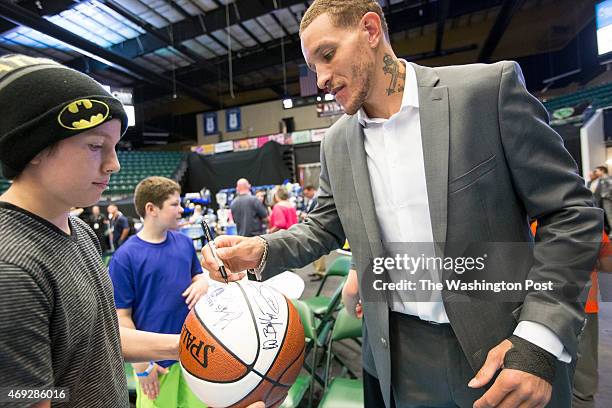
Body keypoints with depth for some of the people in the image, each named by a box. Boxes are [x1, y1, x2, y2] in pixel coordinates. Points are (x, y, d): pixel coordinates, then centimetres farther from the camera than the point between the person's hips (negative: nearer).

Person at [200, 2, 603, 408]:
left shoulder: (489, 88, -10)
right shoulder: (337, 142, 2)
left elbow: (571, 211, -8)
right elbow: (324, 227, 8)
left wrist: (538, 341, -17)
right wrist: (263, 251, -10)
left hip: (503, 347, -2)